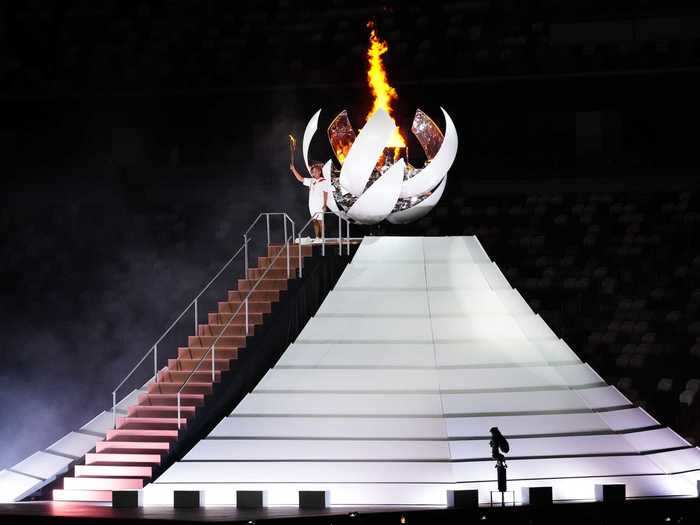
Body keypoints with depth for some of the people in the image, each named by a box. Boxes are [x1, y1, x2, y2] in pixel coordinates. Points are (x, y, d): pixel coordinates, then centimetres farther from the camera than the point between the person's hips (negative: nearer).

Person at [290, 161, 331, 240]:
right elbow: (300, 179, 15)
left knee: (320, 221, -6)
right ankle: (317, 238, 12)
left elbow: (325, 194, -11)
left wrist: (325, 204, -17)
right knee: (314, 221, 8)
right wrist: (293, 169, 7)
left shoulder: (324, 182, -7)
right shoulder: (311, 181, 11)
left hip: (320, 204, -7)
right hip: (312, 204, 7)